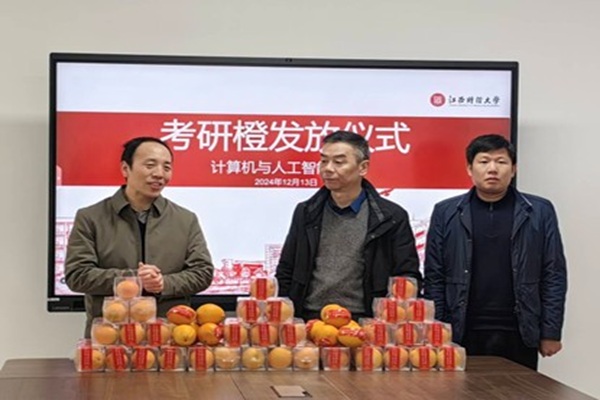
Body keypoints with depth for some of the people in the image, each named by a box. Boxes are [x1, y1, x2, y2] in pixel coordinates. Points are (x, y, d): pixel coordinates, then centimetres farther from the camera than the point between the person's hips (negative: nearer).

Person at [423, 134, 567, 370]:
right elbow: (434, 278, 4)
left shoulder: (539, 213, 4)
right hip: (462, 335, 0)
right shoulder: (446, 213, 4)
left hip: (519, 335, 0)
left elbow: (554, 276, 4)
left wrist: (551, 333, -1)